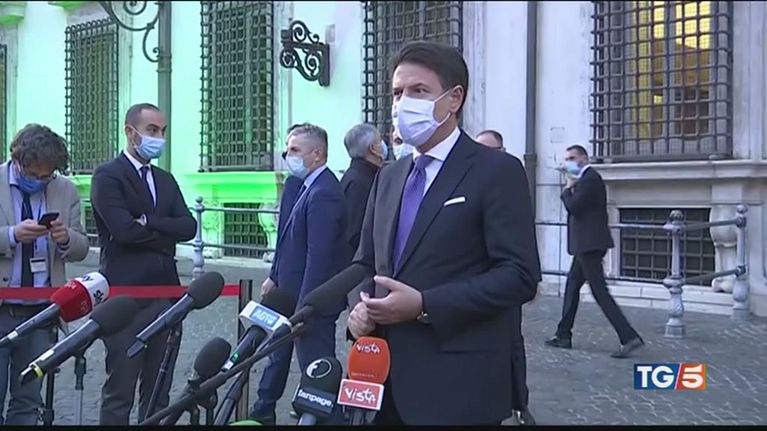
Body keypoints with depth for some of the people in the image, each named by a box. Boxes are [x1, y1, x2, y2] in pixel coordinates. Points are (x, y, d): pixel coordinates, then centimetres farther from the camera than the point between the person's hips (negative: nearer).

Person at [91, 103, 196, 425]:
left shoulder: (166, 180, 16)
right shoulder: (108, 176, -5)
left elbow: (188, 227, 2)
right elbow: (125, 230, -18)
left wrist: (149, 223, -10)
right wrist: (165, 234, -2)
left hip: (166, 297, 7)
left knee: (158, 392, 12)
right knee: (120, 393, 0)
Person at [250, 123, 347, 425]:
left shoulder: (323, 193, -22)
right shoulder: (308, 185, 9)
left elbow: (319, 255, -26)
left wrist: (304, 306, -25)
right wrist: (276, 277, 20)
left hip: (312, 300, -11)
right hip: (293, 293, 11)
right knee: (278, 355, 23)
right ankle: (263, 415, 40)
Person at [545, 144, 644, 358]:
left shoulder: (589, 179, -13)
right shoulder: (587, 178, 18)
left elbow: (573, 207, -19)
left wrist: (568, 189, -6)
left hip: (589, 244, -11)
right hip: (587, 243, 11)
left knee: (599, 291, -11)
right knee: (572, 284, 16)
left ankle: (629, 338, -13)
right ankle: (563, 335, 23)